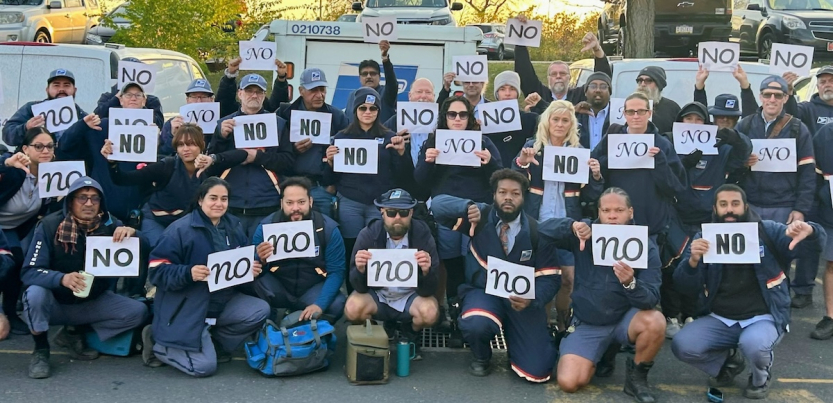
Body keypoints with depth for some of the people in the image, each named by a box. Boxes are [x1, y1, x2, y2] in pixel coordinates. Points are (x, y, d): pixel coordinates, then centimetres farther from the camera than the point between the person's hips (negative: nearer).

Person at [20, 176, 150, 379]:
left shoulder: (110, 225, -8)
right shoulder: (50, 225, -17)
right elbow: (29, 272, -23)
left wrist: (132, 234, -35)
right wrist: (62, 278, -43)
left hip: (92, 302, 3)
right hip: (54, 302, -3)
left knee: (138, 311, -15)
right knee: (35, 293, -35)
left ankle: (74, 333, 3)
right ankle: (40, 349, -7)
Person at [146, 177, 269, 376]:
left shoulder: (234, 227, 6)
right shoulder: (181, 229, -15)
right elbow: (157, 270, -17)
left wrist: (252, 269, -9)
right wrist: (188, 273, -33)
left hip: (224, 301, 7)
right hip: (187, 308, -7)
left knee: (261, 310, -15)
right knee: (205, 366, -15)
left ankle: (215, 345, 6)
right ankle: (158, 343, 12)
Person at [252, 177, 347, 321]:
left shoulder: (328, 228, -10)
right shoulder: (266, 226, -9)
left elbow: (336, 272, -12)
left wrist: (319, 304, -27)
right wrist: (261, 261, -31)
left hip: (314, 289, 0)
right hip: (278, 289, 0)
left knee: (337, 305, -30)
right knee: (257, 283, -30)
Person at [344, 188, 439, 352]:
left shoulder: (423, 235, -18)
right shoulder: (368, 234, -17)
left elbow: (428, 291, -19)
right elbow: (359, 287, -16)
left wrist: (426, 272, -41)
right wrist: (360, 270, -39)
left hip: (410, 296, 0)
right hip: (376, 295, 0)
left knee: (429, 312, -30)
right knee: (352, 309, -29)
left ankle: (410, 335, 6)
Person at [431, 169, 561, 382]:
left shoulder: (536, 232, -6)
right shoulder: (480, 217, -7)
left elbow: (550, 277, -6)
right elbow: (439, 204, -14)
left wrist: (532, 300, -26)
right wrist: (467, 207, -32)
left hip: (521, 299, 1)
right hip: (483, 292, 0)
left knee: (536, 370, -13)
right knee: (476, 324, -38)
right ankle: (481, 357, 1)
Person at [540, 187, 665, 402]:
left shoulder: (645, 246, -9)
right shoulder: (585, 235, -4)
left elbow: (651, 299, -18)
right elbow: (544, 228, -12)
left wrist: (630, 283, -39)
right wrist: (572, 225, -30)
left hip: (625, 319, -1)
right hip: (586, 324, 1)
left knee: (655, 322, -34)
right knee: (569, 383, -18)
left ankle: (636, 376, -4)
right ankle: (603, 354, 17)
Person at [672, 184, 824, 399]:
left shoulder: (767, 231, -3)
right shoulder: (704, 239, 1)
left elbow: (814, 244, -11)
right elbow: (688, 288, -6)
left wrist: (809, 231, -37)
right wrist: (693, 261, -28)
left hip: (763, 318, -3)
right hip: (720, 319, 3)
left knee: (752, 344, -36)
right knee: (682, 346, -20)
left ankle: (761, 377, 3)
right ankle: (727, 362, 13)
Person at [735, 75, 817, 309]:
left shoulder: (798, 129, 3)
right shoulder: (744, 126, 9)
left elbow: (807, 173, 0)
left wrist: (801, 208, -6)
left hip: (784, 208, -2)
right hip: (750, 206, 2)